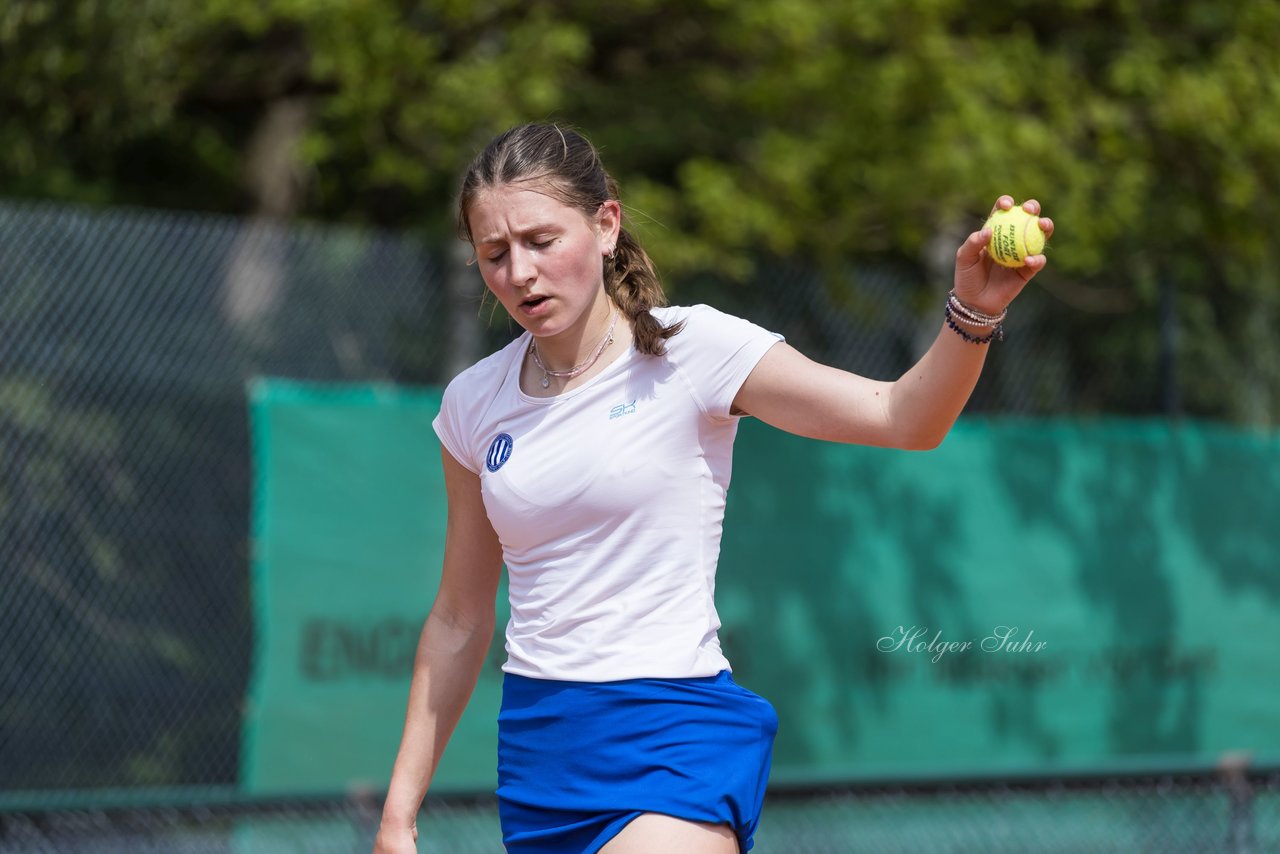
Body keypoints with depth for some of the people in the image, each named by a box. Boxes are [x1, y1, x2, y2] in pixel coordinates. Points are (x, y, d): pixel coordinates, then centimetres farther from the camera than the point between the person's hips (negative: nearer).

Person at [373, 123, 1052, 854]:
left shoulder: (690, 348, -6)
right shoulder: (474, 404, 7)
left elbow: (905, 418, -14)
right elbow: (460, 621, 15)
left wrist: (975, 310, -33)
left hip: (672, 745, -5)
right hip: (536, 748, 5)